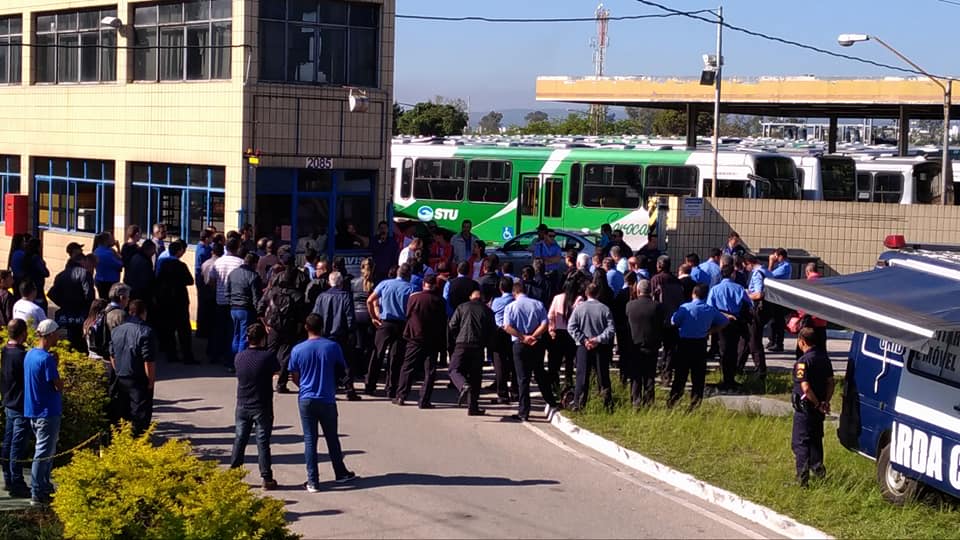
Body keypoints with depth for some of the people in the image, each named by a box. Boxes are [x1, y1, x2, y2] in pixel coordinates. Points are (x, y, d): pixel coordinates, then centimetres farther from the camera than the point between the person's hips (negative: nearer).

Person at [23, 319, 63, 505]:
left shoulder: (30, 355, 7)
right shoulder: (46, 359, -21)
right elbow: (58, 386, -17)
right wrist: (56, 366, -3)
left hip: (33, 412, 9)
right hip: (47, 412, -9)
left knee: (46, 451, 20)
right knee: (44, 453, -1)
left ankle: (45, 487, 29)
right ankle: (37, 494, 3)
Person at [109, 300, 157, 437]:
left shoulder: (116, 331, 6)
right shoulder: (145, 332, -16)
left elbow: (112, 357, 13)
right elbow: (149, 361, -19)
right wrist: (151, 381, -10)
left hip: (120, 379, 7)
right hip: (139, 382, -7)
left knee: (124, 414, 18)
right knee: (140, 415, 0)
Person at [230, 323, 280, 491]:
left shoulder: (239, 357, -3)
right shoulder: (269, 355, -15)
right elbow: (277, 371, 0)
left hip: (242, 406, 3)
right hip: (262, 406, -3)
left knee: (240, 440, 13)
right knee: (263, 442, 2)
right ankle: (267, 479, 4)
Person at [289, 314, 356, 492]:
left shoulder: (297, 350, -7)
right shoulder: (333, 347, -7)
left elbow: (295, 378, 1)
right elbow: (343, 369, 5)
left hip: (306, 400, 0)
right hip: (327, 400, 0)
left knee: (309, 440, 4)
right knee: (332, 438, 16)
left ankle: (313, 481, 3)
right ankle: (340, 473, 30)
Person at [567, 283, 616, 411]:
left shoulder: (579, 308, -4)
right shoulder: (604, 309, -4)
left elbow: (571, 327, -8)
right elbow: (610, 329, -10)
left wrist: (583, 340, -9)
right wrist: (598, 339, -10)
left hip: (583, 347, 0)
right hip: (601, 348, 0)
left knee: (582, 376, 5)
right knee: (603, 377, 8)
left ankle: (578, 404, 3)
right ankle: (608, 404, 9)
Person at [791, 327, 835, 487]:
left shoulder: (804, 361, -20)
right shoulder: (824, 358, 6)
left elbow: (805, 387, -26)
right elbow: (830, 382, 8)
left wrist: (817, 404, -16)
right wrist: (826, 401, 3)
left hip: (805, 407, -8)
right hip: (819, 408, 8)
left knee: (800, 442, -2)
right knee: (816, 439, 23)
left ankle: (802, 477, -7)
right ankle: (818, 469, 29)